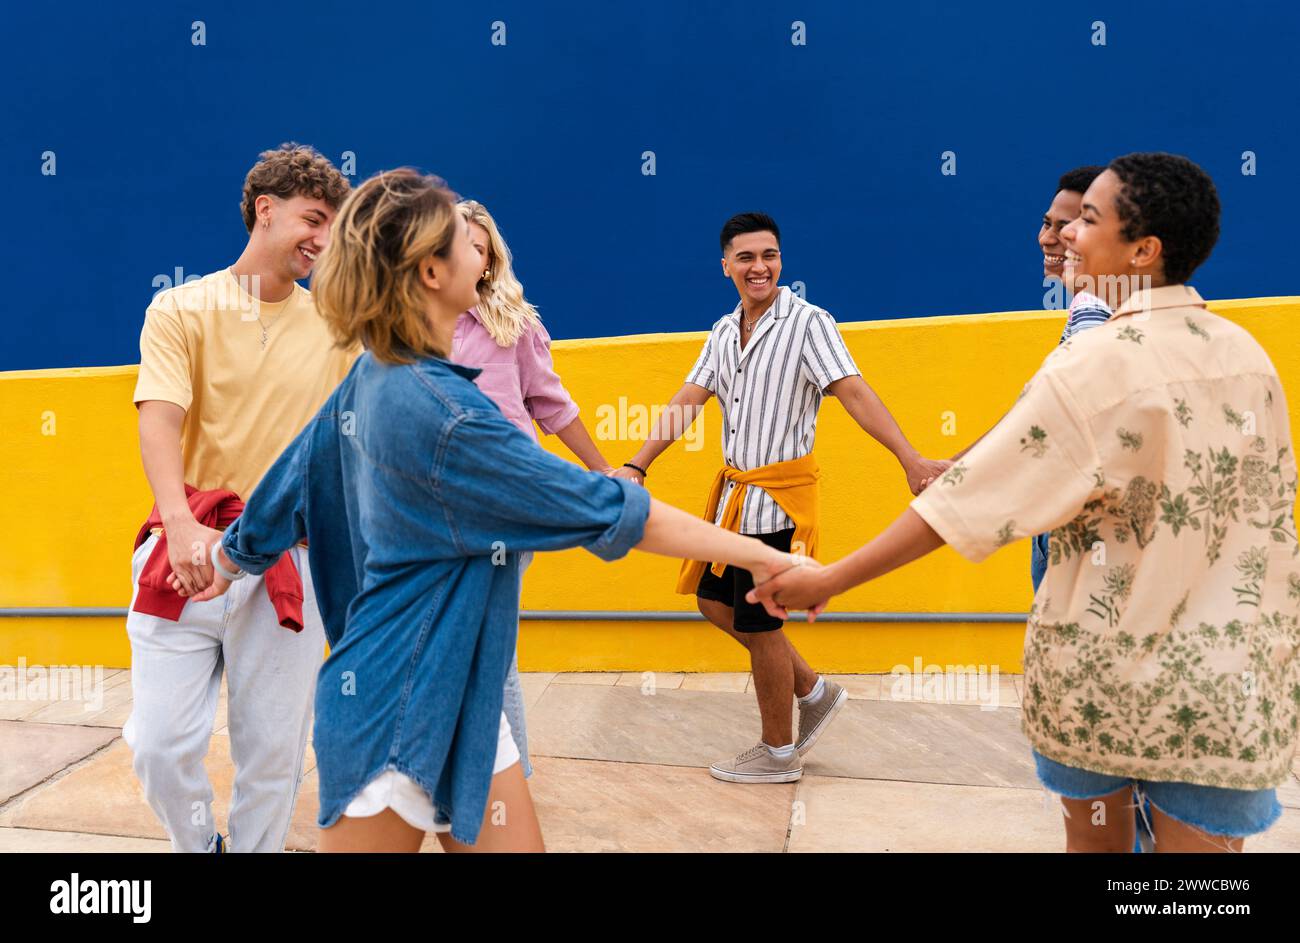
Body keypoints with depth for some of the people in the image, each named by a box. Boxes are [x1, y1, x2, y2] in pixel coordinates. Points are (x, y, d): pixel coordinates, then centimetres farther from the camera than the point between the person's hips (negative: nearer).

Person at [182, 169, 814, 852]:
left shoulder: (367, 381, 3)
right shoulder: (440, 409, -25)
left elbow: (290, 484, 15)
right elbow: (612, 513, -24)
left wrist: (229, 563, 32)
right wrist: (760, 555, -16)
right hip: (399, 715, -8)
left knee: (512, 837, 13)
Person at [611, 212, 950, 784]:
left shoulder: (807, 323, -11)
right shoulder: (724, 331, 10)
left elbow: (854, 394, -21)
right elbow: (686, 403, 6)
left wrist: (909, 459, -33)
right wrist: (635, 466, -3)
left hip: (778, 496, -8)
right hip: (734, 490, 8)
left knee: (758, 625, 1)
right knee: (713, 601, 16)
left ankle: (779, 754, 23)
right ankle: (813, 691, 32)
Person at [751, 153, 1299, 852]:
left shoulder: (1094, 365, -18)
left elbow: (966, 499, -20)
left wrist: (829, 580, -15)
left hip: (1103, 668, -4)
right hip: (1232, 680, 4)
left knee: (1095, 840, 19)